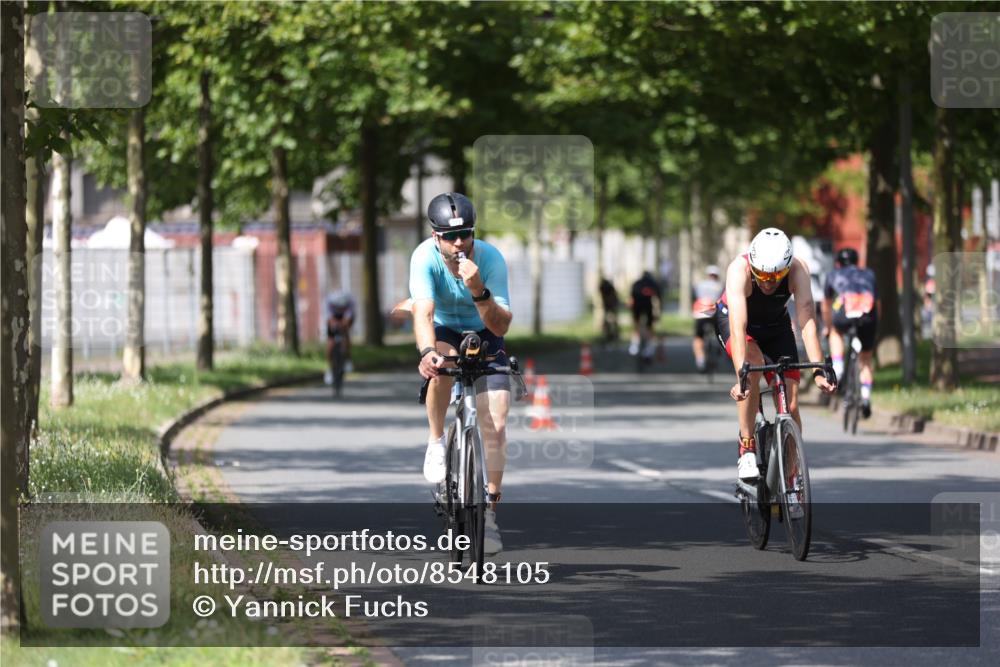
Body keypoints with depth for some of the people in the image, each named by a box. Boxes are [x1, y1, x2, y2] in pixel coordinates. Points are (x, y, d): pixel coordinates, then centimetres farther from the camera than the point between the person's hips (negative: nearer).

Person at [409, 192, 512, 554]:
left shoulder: (490, 258, -26)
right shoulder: (425, 257, -27)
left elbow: (501, 326, -29)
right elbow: (423, 313, -39)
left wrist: (479, 291, -46)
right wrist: (427, 352, -58)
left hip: (483, 337, 1)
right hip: (443, 332, -1)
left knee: (496, 424, -13)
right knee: (443, 361, -38)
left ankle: (489, 512, -4)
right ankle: (436, 441, -16)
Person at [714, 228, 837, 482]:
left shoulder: (797, 270, -31)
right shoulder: (739, 270, -37)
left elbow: (807, 321, -37)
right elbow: (738, 325, -46)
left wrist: (818, 370, -48)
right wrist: (741, 375, -56)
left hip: (776, 326, 2)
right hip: (729, 320, -2)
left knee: (790, 405, -11)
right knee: (753, 363, -35)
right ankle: (746, 447, -22)